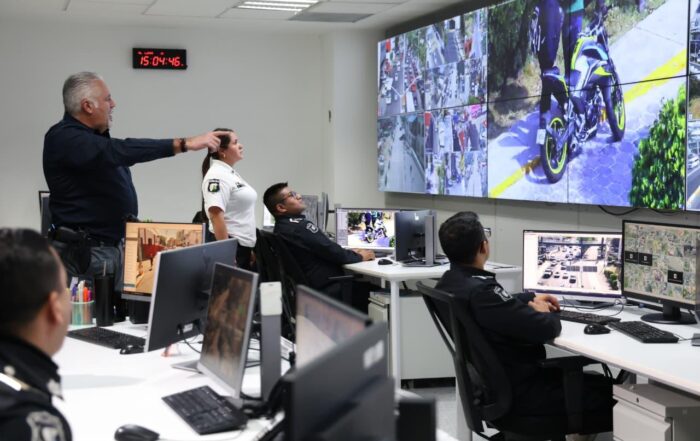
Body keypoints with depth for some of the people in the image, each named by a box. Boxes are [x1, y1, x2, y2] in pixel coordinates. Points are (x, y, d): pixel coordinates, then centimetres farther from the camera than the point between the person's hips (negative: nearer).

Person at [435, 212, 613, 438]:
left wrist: (531, 299, 20)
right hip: (517, 392, -10)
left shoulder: (449, 282, 0)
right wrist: (546, 314, -6)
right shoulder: (481, 291, -31)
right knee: (607, 389, 1)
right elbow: (544, 328, -28)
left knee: (590, 377, 21)